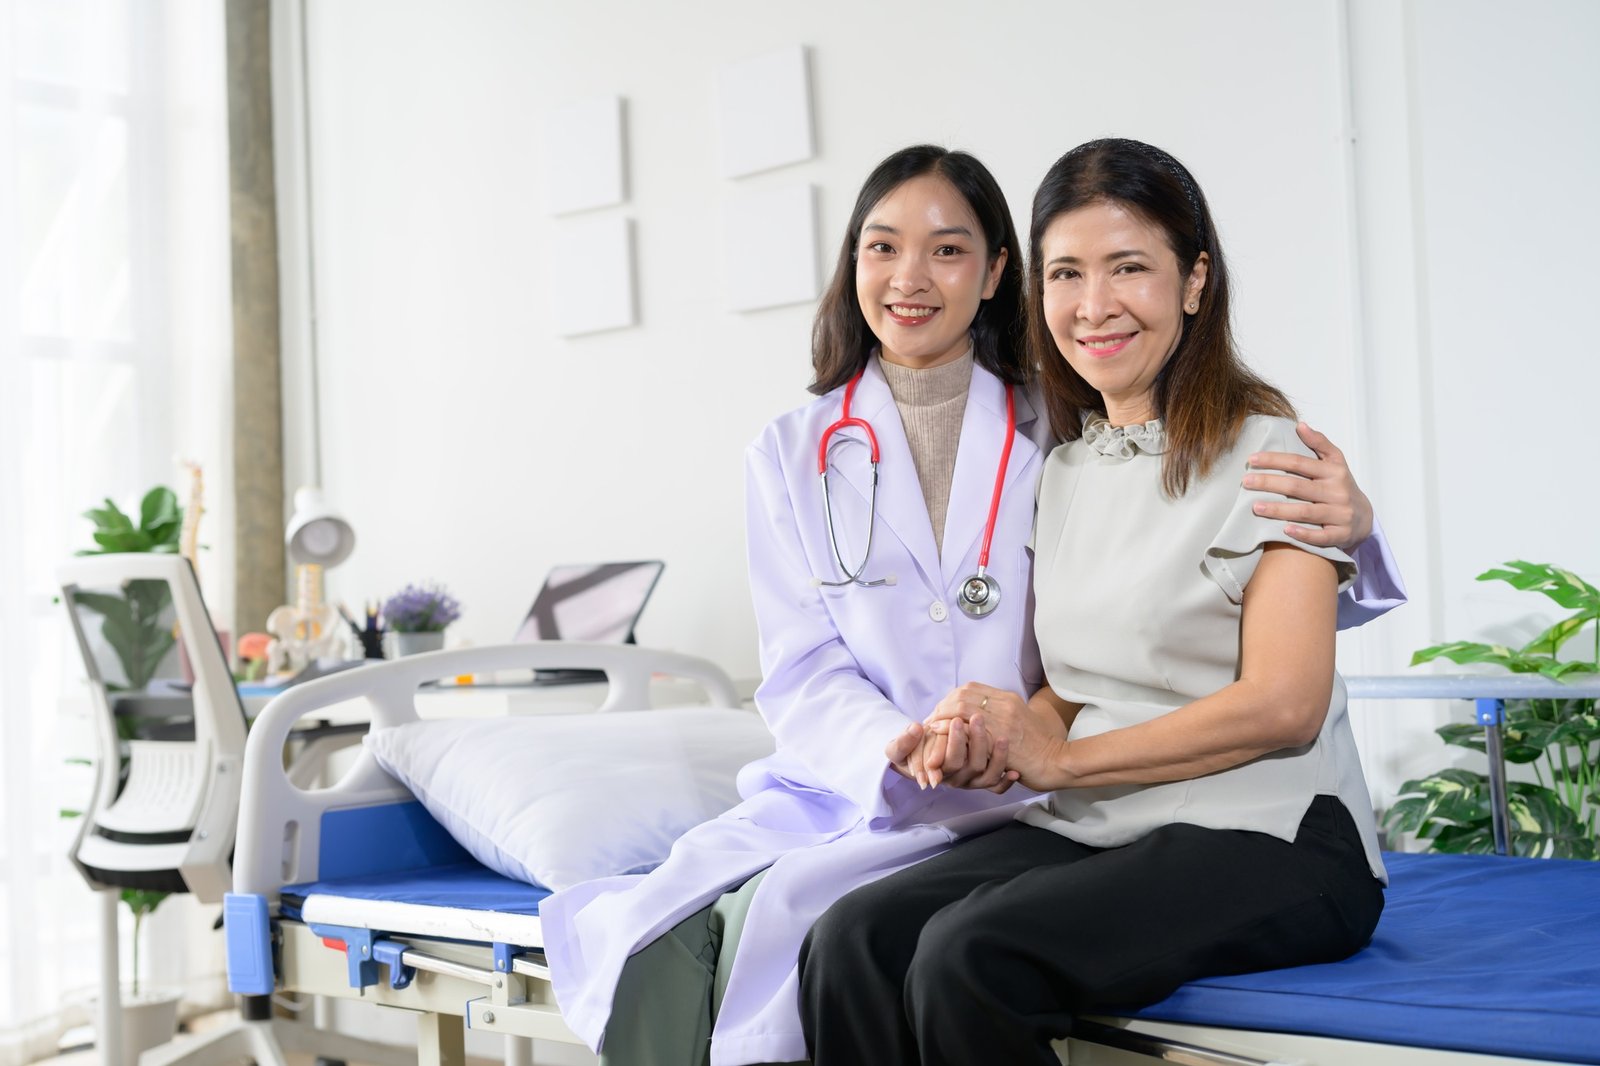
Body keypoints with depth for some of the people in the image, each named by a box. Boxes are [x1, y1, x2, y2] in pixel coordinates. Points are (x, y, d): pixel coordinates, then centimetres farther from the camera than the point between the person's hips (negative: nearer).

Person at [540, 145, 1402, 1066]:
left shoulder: (1058, 436, 5)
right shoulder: (794, 456, 11)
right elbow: (802, 676, 2)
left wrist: (1341, 530, -21)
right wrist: (900, 747, -19)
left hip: (1007, 799, -2)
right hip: (843, 784, 3)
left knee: (776, 914, -27)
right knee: (667, 930, -24)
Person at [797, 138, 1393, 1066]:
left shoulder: (1265, 451, -4)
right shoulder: (1065, 472, 17)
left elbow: (1284, 704, -13)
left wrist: (1061, 758, -11)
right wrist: (989, 743, -3)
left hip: (1271, 845, -6)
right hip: (1096, 832, 6)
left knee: (969, 955, -31)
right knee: (852, 940, -22)